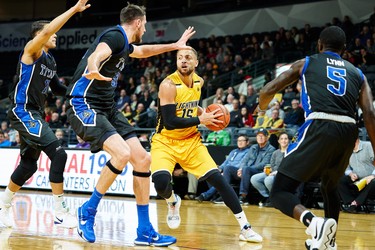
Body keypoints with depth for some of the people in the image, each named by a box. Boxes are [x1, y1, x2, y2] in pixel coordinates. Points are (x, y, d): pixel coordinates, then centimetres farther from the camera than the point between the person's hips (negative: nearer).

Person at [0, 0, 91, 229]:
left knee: (29, 165, 16)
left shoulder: (50, 60, 17)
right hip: (23, 112, -10)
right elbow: (47, 31, -29)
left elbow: (57, 88, 28)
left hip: (36, 114, 10)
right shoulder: (32, 50, -9)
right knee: (58, 154, -19)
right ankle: (61, 213, -17)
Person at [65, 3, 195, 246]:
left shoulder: (125, 43, 17)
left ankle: (145, 231, 6)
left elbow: (143, 51, 42)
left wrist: (175, 45, 50)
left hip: (108, 108, 10)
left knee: (142, 158, 1)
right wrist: (93, 69, -58)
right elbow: (96, 55, -35)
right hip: (84, 105, -10)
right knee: (122, 153, -28)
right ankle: (88, 210, -8)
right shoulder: (115, 36, -13)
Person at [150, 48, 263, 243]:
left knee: (217, 179, -7)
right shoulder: (169, 85, -21)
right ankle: (173, 202, 11)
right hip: (165, 141, -5)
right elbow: (170, 122, -28)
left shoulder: (199, 82, 1)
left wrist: (204, 113, 5)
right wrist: (200, 120, -23)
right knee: (161, 183, -28)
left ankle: (245, 228, 0)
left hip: (191, 141, 5)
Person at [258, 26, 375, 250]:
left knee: (281, 192, 0)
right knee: (330, 187, 33)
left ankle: (315, 223, -26)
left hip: (320, 128, -4)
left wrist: (262, 107, 36)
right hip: (349, 131, 4)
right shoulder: (357, 74, 24)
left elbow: (269, 90, 13)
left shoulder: (306, 63, 18)